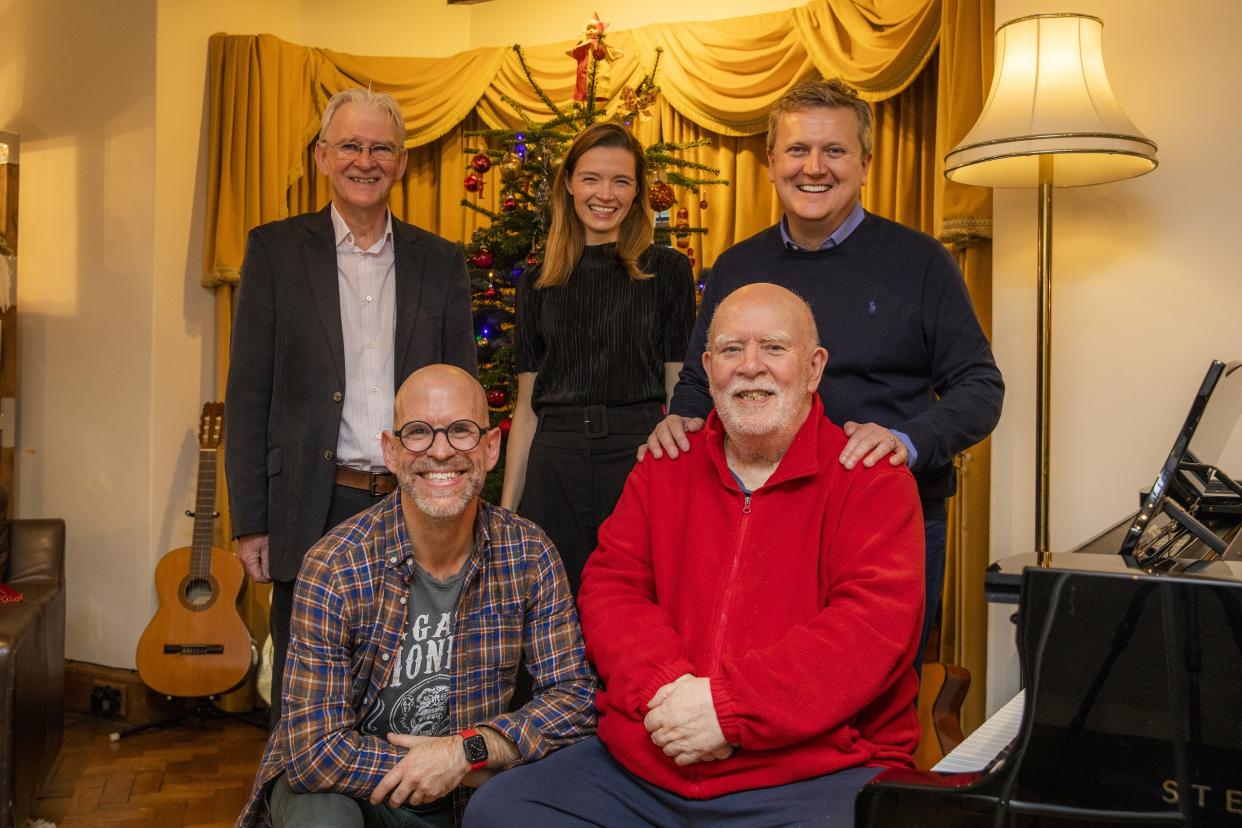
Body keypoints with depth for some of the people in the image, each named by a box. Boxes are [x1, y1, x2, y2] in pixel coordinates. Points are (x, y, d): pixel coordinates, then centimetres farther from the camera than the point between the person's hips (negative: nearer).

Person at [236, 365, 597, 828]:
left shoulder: (530, 555, -10)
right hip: (347, 789, -3)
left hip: (470, 789, 3)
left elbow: (574, 695, -8)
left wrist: (468, 751, -22)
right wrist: (478, 770, -20)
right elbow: (314, 752, -22)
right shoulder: (334, 569, -20)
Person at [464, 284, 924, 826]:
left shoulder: (873, 479, -1)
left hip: (816, 775, -4)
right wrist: (664, 688, -12)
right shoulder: (662, 471, 14)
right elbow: (609, 589, 8)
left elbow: (875, 623, -13)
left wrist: (730, 705, -19)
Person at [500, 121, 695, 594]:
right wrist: (506, 506, 9)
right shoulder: (538, 283, 9)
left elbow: (682, 390, 3)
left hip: (639, 457, -2)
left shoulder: (667, 271, 3)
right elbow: (527, 406, 11)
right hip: (555, 465, 2)